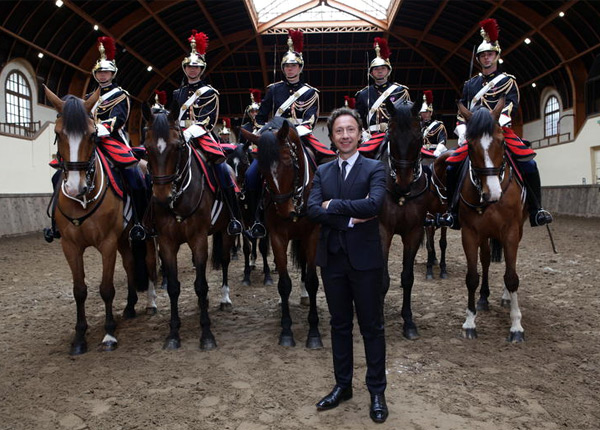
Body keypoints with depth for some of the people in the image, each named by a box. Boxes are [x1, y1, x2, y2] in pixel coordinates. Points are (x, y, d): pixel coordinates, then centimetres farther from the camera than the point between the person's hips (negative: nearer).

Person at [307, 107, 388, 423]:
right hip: (332, 259, 4)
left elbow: (374, 203, -22)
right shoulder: (322, 172, 8)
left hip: (365, 259, -3)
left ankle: (377, 392, 20)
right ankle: (342, 386, 29)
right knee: (339, 325, 15)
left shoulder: (374, 168, -2)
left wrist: (334, 204, -13)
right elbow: (313, 211, -7)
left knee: (372, 327, 6)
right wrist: (350, 218, -17)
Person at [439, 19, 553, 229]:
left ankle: (536, 211, -13)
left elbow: (511, 104, -6)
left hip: (501, 131, -3)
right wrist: (462, 133, 2)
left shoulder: (508, 81, 9)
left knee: (528, 163, -25)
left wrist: (495, 124, -23)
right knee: (451, 166, -13)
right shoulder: (470, 84, 19)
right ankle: (454, 213, 0)